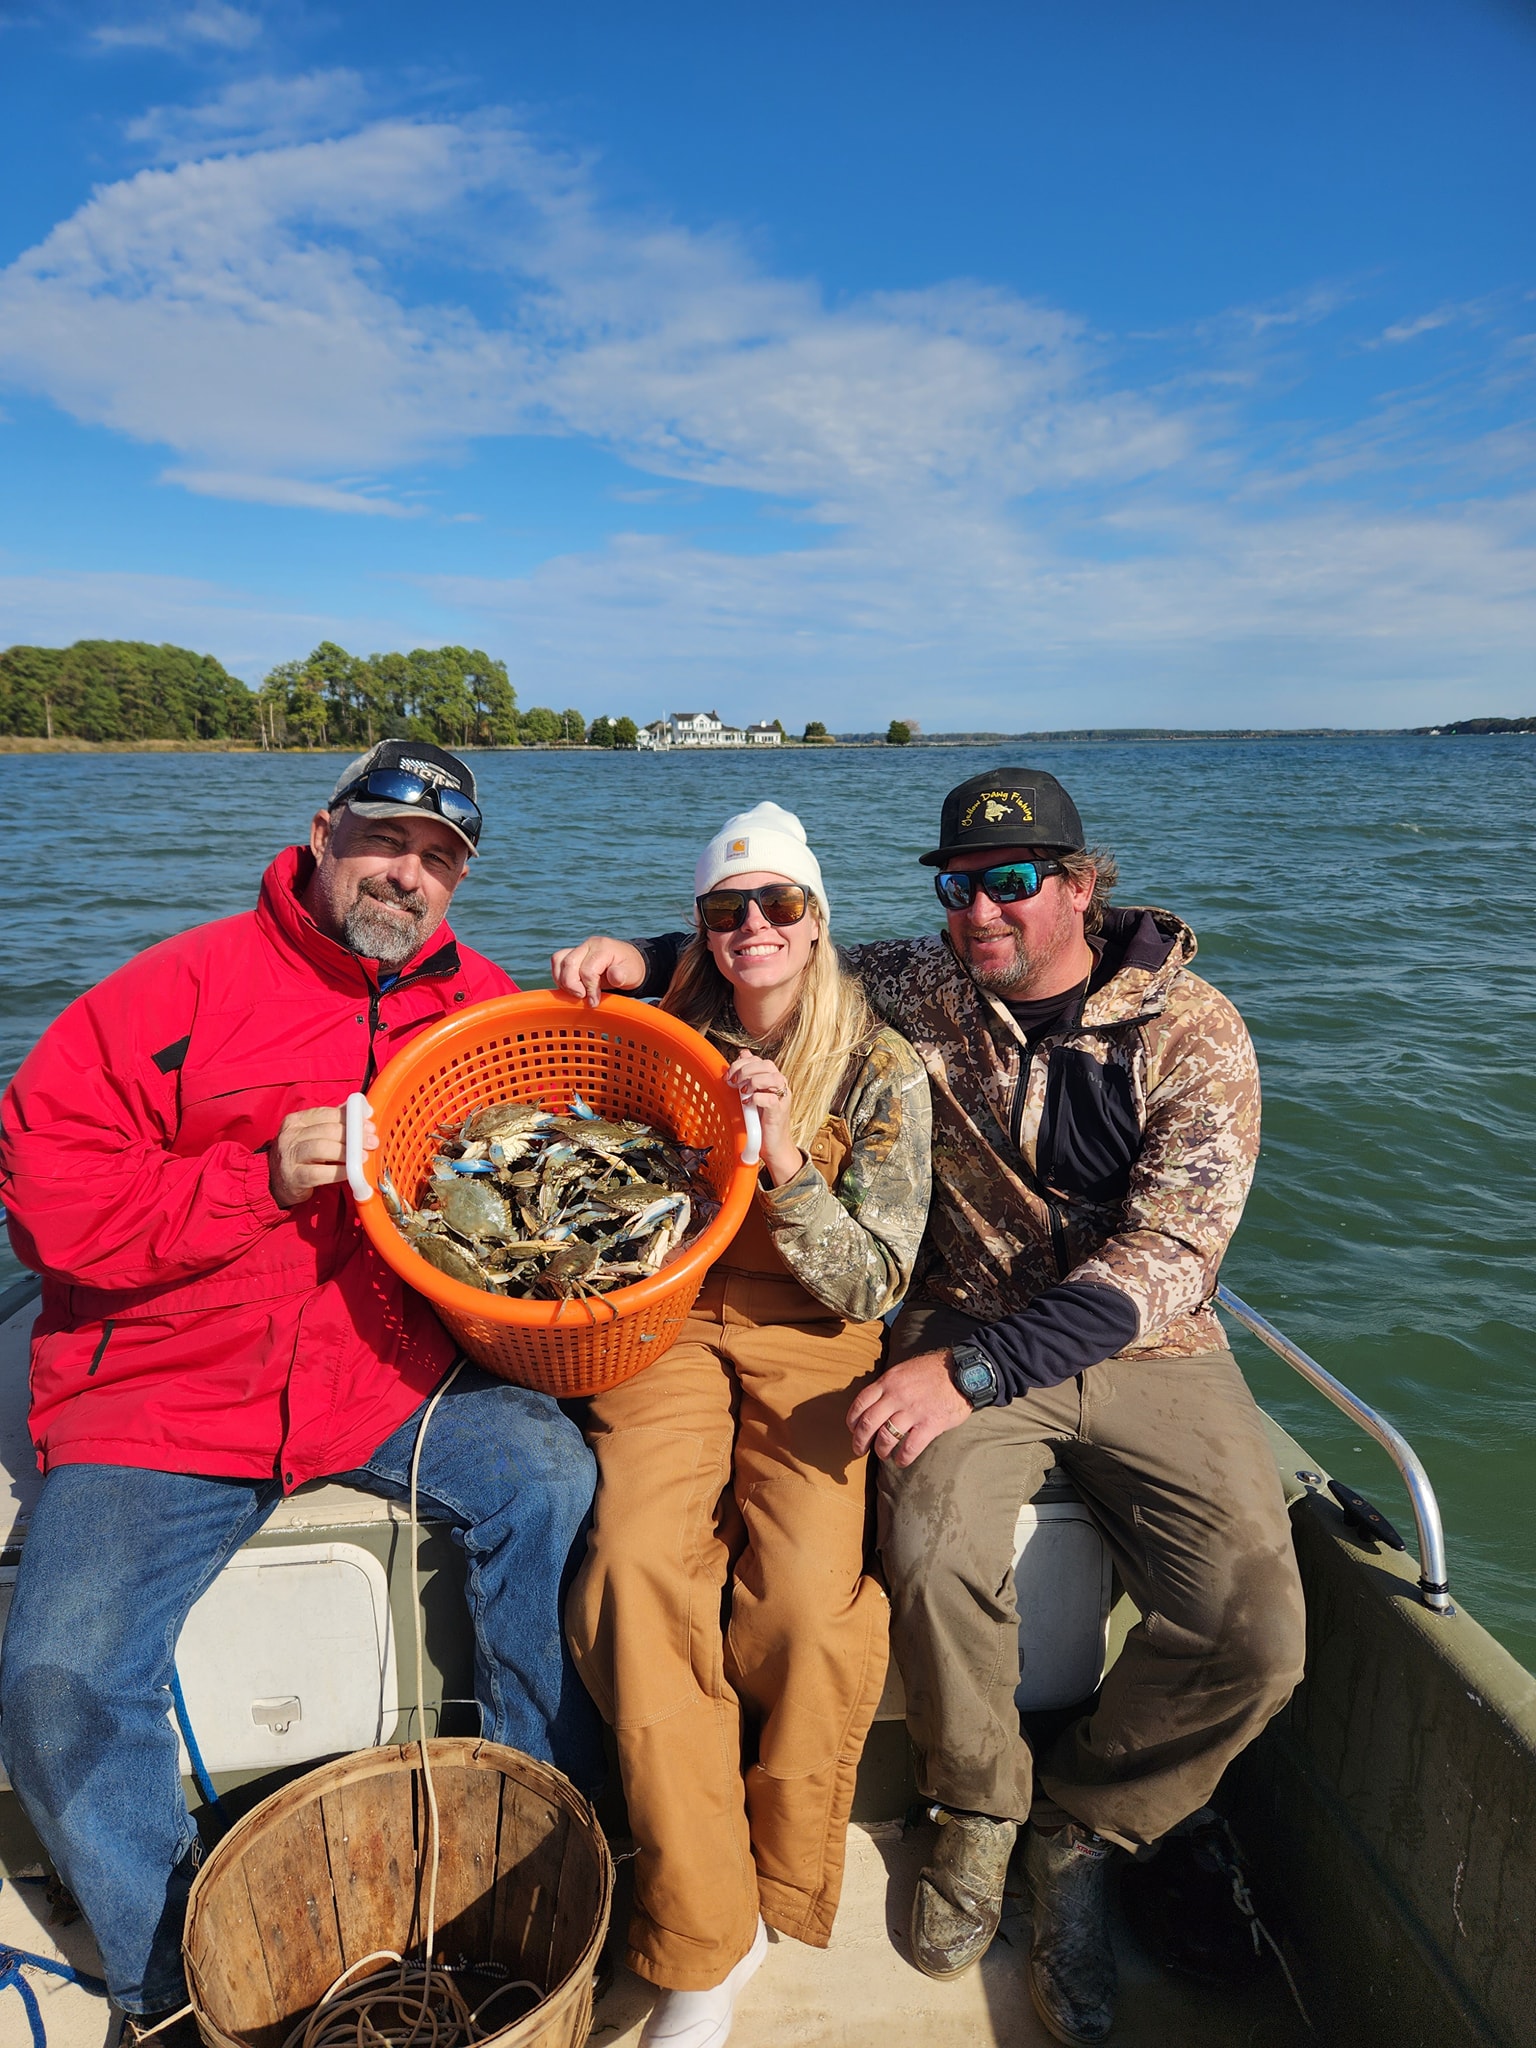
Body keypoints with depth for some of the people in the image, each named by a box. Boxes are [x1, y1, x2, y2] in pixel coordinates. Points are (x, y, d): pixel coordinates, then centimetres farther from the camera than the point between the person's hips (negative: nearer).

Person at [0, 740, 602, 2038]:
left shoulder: (482, 1006, 4)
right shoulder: (186, 985, -6)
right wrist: (256, 1181, -20)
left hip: (392, 1372, 2)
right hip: (165, 1392, -1)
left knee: (552, 1478, -20)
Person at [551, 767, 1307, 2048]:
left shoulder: (1194, 1035, -10)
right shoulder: (922, 991, -2)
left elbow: (1165, 1257, -19)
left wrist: (975, 1368, -28)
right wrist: (645, 957, -6)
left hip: (1145, 1343, 0)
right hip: (972, 1335, 1)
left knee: (1255, 1633, -17)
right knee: (935, 1555, -26)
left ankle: (1078, 1832, 14)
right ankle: (980, 1813, 9)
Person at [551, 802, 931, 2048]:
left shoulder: (884, 1073, 0)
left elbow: (873, 1281, -3)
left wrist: (786, 1165, -20)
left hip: (813, 1339, -1)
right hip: (669, 1326, 2)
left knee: (811, 1587, -26)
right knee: (638, 1568, -26)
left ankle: (783, 1885, 3)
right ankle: (705, 1937, -10)